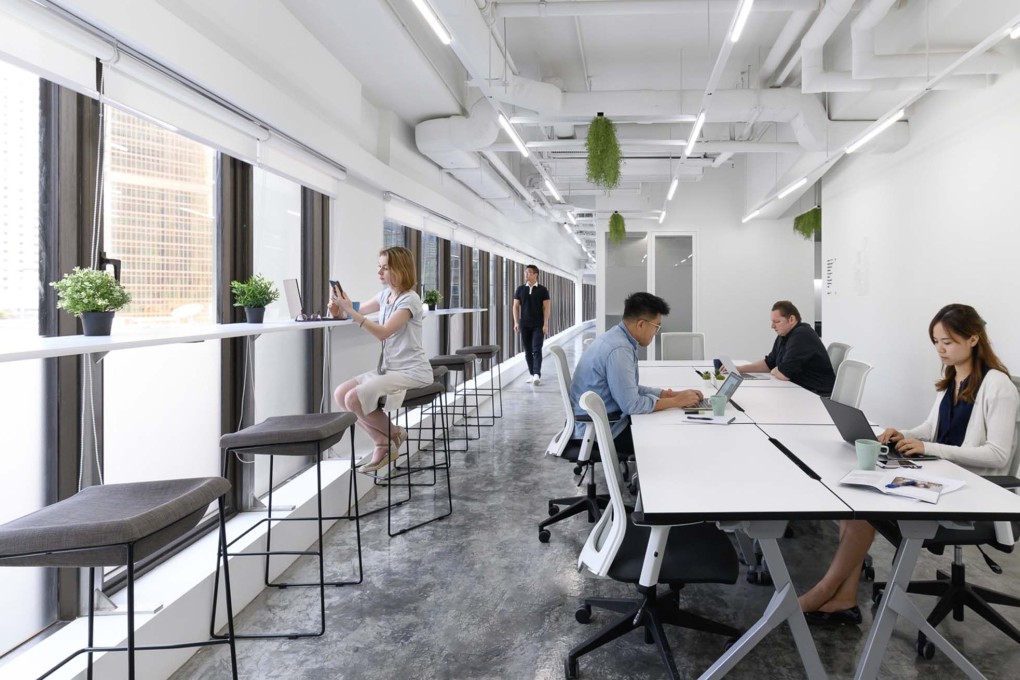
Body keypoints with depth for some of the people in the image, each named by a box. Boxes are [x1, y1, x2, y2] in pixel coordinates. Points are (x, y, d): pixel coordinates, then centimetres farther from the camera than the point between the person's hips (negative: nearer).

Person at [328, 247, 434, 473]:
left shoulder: (409, 299, -15)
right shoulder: (385, 294, 9)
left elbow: (383, 333, -25)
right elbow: (360, 311, 17)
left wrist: (349, 310, -27)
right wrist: (339, 309, -6)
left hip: (412, 372, -9)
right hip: (389, 368, 9)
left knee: (354, 398, -22)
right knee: (340, 394, -4)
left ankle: (393, 435, 3)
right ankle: (383, 443, 2)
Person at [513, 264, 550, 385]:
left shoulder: (542, 290, -1)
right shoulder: (520, 289, 6)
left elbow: (546, 308, -2)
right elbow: (516, 306, 7)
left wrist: (545, 324, -9)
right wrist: (516, 322, -2)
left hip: (538, 325, -3)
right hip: (524, 325, 3)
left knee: (537, 350, -10)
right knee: (528, 351, 7)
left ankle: (537, 374, -15)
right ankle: (531, 374, 15)